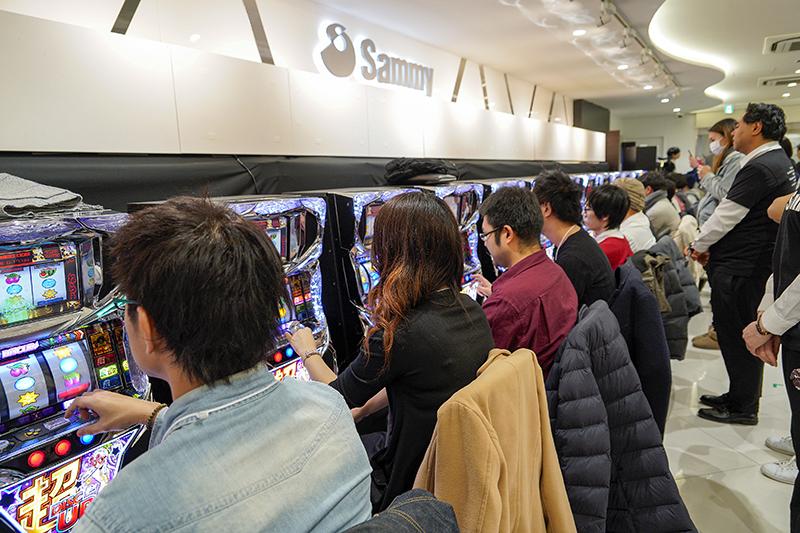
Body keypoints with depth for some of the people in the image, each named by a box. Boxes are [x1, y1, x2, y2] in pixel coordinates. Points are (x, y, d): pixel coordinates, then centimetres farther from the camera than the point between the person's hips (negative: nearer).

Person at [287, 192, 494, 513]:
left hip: (417, 477, -7)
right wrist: (363, 410, 17)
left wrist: (307, 351, 5)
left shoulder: (402, 333, -31)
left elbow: (341, 397, -12)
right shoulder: (470, 309, -7)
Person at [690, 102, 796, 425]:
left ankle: (742, 408, 12)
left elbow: (727, 214, -17)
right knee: (739, 331, 17)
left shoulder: (759, 167, -19)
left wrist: (700, 246, -2)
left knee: (735, 334, 0)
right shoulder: (779, 161, 15)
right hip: (751, 260, 10)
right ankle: (740, 396, 30)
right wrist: (712, 246, 12)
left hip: (739, 266, -10)